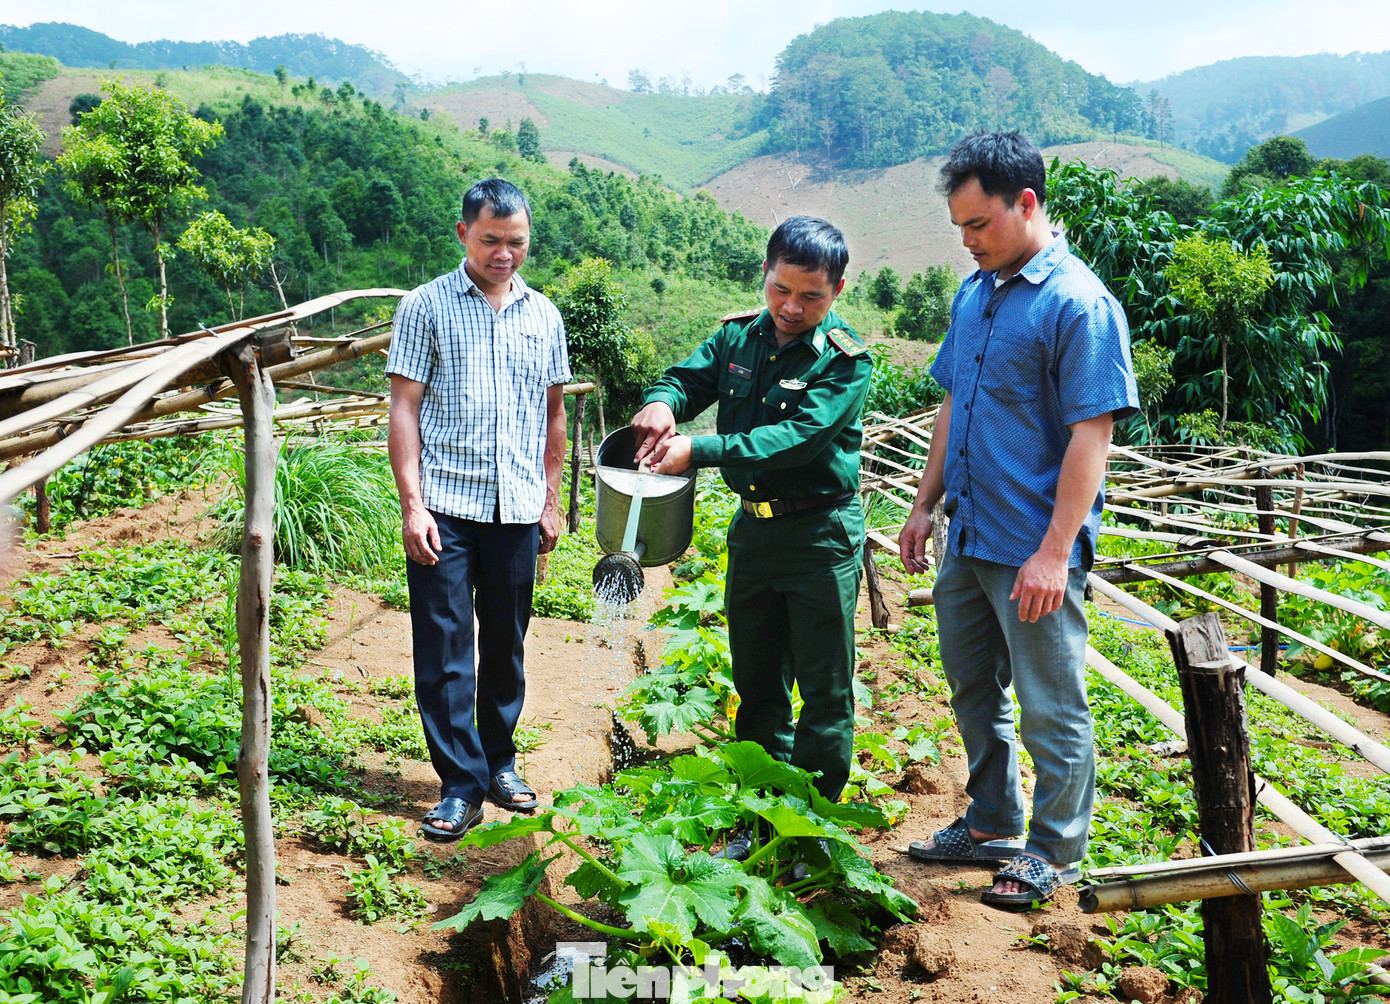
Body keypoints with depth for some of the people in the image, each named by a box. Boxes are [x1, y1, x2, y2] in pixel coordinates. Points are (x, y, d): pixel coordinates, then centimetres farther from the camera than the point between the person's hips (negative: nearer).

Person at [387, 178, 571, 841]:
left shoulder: (543, 315, 11)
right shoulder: (425, 306, 0)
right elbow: (405, 409, -2)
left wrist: (550, 501, 14)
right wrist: (411, 504, -9)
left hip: (517, 509, 3)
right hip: (445, 507, -3)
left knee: (507, 644, 12)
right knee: (444, 649, -2)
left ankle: (500, 763, 27)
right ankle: (461, 785, 6)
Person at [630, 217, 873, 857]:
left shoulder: (845, 359, -15)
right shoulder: (738, 336, 3)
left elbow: (798, 437, -25)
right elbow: (688, 376, 4)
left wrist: (699, 451, -33)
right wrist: (662, 403, -22)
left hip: (822, 534, -6)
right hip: (753, 528, 6)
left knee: (823, 688, 1)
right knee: (757, 683, 14)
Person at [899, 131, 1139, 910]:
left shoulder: (1079, 303, -15)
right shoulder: (975, 293, 9)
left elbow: (1092, 436, -19)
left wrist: (1054, 553, -22)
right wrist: (925, 507, 17)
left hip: (1032, 550, -8)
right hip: (967, 539, 8)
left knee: (1051, 709, 6)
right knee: (975, 691, 19)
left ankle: (1055, 851, 23)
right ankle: (992, 824, 37)